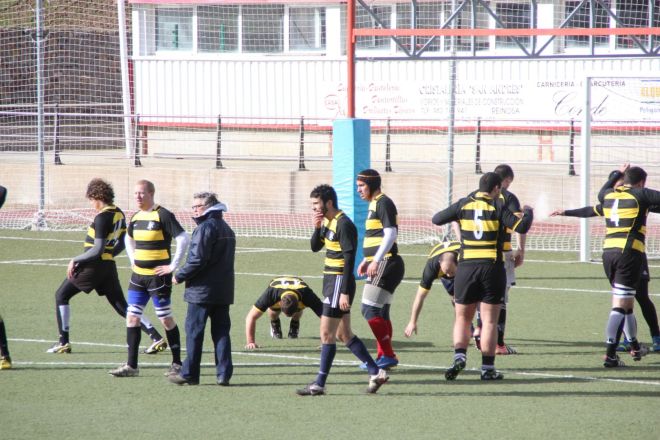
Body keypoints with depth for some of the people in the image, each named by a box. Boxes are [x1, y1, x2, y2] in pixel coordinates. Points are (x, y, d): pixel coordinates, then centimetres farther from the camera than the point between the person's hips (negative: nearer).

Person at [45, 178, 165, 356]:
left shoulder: (102, 217, -18)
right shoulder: (119, 214, 8)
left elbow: (98, 250, -20)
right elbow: (121, 245, 16)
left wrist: (75, 260, -12)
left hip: (93, 266, -8)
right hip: (109, 266, 8)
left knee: (61, 296, 7)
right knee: (122, 306, 9)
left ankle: (63, 342, 5)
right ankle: (156, 336, -2)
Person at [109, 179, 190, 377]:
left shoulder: (163, 215, -12)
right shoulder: (135, 217, 10)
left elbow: (183, 238, -17)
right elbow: (129, 239, 30)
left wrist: (173, 265, -16)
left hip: (158, 276, -7)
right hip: (138, 276, 7)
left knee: (166, 319, 1)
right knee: (132, 317, 2)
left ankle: (177, 363, 12)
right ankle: (131, 365, 4)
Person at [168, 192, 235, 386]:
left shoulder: (206, 227, -13)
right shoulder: (226, 228, 16)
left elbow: (198, 259, -20)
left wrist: (179, 276, -8)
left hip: (202, 290, -8)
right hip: (224, 290, 8)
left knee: (194, 330, 0)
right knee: (221, 331, 7)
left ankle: (189, 373, 3)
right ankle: (224, 373, 3)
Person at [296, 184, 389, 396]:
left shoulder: (344, 225, -17)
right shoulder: (327, 222, 11)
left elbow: (349, 259, -20)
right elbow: (315, 247, 19)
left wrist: (345, 292, -23)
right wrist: (317, 228, -1)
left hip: (340, 282, -10)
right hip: (330, 281, 10)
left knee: (327, 333, -7)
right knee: (344, 334, 13)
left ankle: (319, 384, -4)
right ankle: (376, 372, 18)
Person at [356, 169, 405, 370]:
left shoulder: (383, 203, -11)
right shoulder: (375, 204, 19)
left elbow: (390, 234, -21)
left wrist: (376, 261, -26)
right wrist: (366, 261, 28)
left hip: (386, 263, -10)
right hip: (381, 265, 10)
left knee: (370, 310, -13)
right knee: (381, 312, 11)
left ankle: (388, 355, -12)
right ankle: (383, 356, 14)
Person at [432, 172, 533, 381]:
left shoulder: (463, 205, 4)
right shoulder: (498, 207, -4)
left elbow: (436, 219, 10)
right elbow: (521, 227, -11)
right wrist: (528, 213, 9)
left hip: (466, 267, 2)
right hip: (493, 268, -2)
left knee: (462, 318, 11)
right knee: (489, 320, 4)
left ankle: (459, 356, -10)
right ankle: (488, 368, 2)